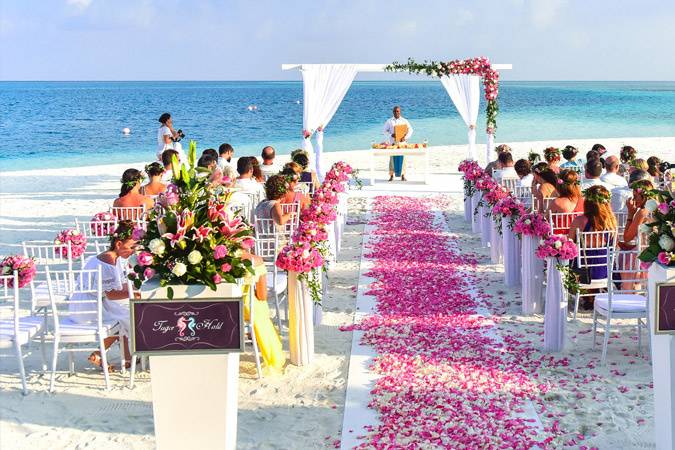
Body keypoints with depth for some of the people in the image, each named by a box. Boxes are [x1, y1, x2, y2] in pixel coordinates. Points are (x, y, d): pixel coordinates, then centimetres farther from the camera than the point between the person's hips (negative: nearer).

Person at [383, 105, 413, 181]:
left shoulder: (404, 121, 7)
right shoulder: (389, 121, 7)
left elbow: (410, 130, 4)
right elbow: (385, 131, 5)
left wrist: (405, 137, -11)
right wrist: (391, 135, -13)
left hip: (402, 142, 0)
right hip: (392, 142, 0)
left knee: (402, 158, -2)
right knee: (392, 158, -1)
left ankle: (403, 175, 3)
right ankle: (391, 175, 4)